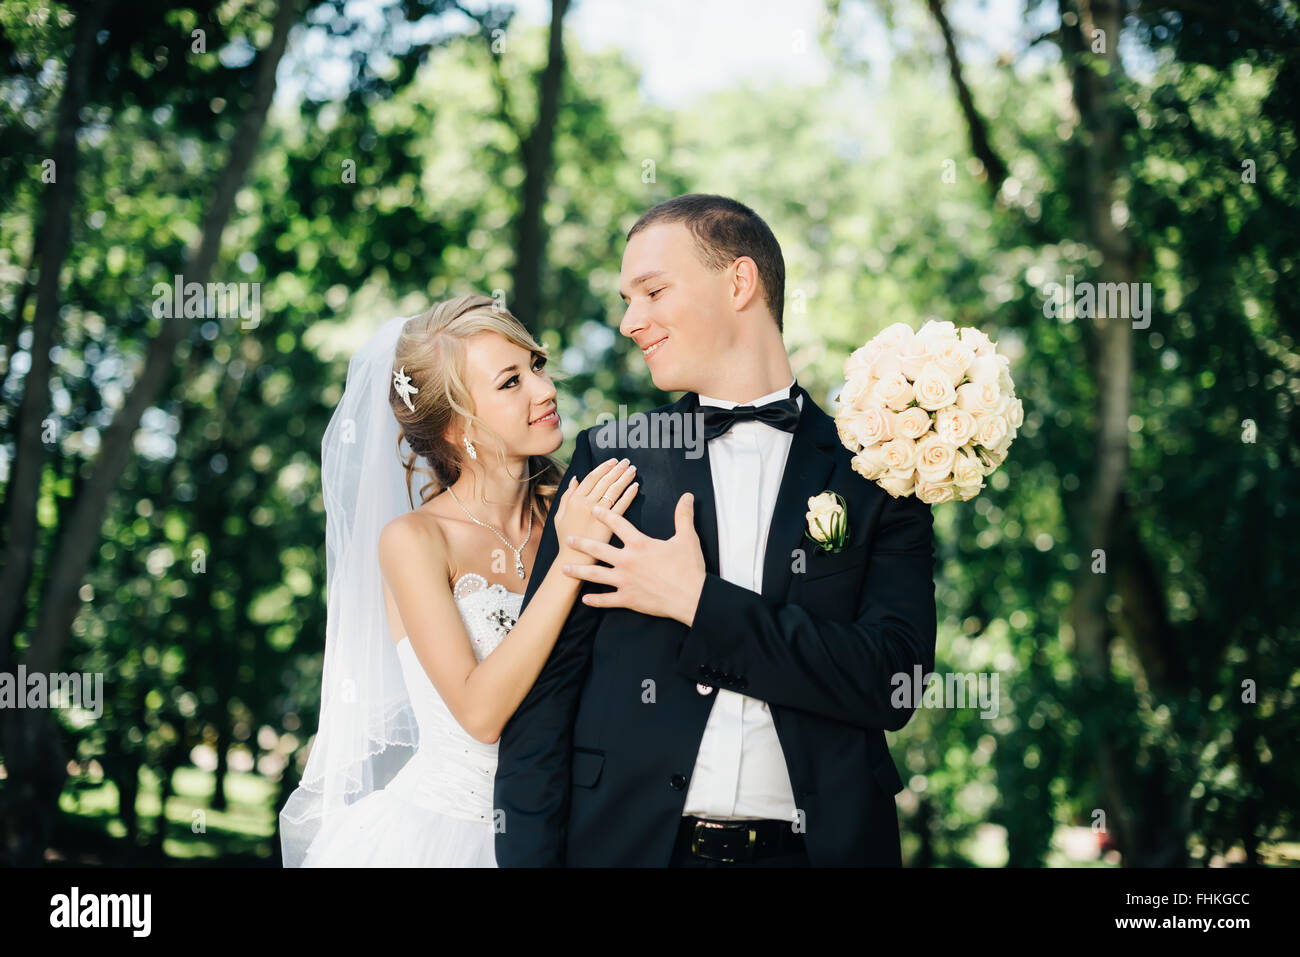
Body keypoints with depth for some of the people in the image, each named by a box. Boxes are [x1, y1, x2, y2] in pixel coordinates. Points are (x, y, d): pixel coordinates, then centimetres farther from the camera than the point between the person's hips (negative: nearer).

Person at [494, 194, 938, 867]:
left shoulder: (875, 475, 0)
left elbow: (894, 683, -11)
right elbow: (545, 689, 1)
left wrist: (697, 602, -14)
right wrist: (528, 858, -8)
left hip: (816, 845, -1)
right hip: (629, 843, 1)